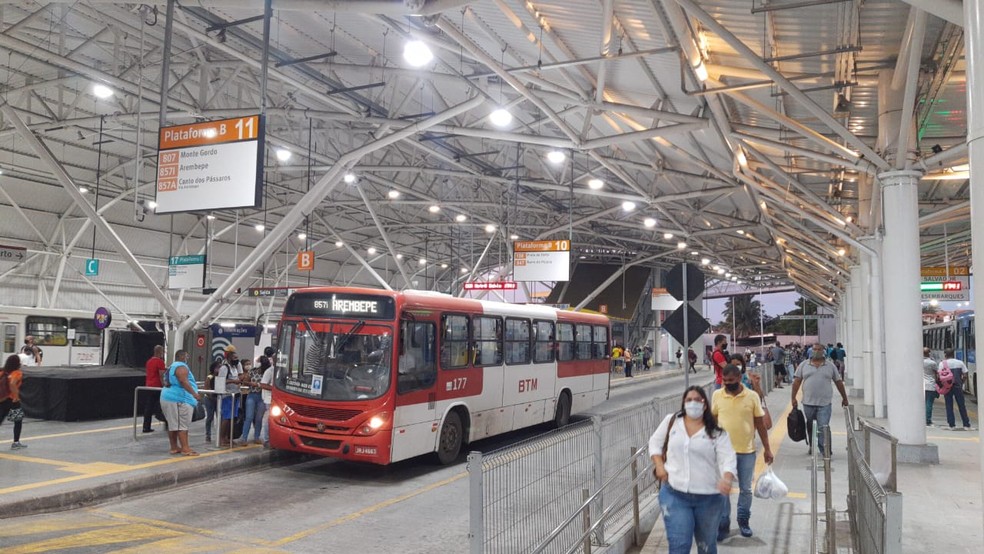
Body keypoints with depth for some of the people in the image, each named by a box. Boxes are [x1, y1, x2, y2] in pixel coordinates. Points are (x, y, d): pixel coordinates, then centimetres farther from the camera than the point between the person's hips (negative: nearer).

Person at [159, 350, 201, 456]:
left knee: (172, 424, 12)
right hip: (179, 399, -10)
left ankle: (174, 447, 16)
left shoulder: (172, 367, 22)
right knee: (182, 425, -11)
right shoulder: (181, 367, -10)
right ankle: (185, 448, -13)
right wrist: (194, 394, -28)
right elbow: (183, 382, -24)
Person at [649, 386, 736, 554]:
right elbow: (655, 442, 14)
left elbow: (727, 460, -11)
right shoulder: (671, 421, 3)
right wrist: (659, 466, -2)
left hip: (708, 497, 0)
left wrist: (727, 480, -31)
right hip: (674, 493, 0)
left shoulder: (716, 432, -3)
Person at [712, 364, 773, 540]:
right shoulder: (717, 395, -4)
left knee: (746, 489, 13)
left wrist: (767, 448, 1)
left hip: (747, 451, 0)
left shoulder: (752, 396, -7)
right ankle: (723, 524, 15)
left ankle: (743, 521, 32)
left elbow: (760, 424, 0)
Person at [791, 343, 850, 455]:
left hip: (824, 404, -1)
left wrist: (844, 398, 13)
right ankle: (810, 444, 35)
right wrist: (793, 398, -3)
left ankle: (824, 452, -4)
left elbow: (839, 382, 11)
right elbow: (797, 382, 3)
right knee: (809, 427, 15)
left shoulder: (830, 366, 5)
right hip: (808, 403, 1)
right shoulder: (804, 365, 5)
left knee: (823, 428, -7)